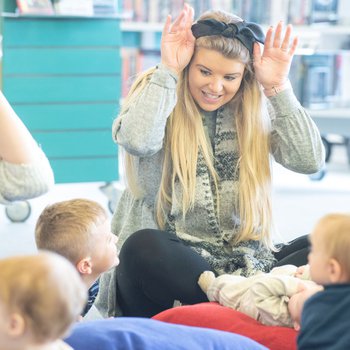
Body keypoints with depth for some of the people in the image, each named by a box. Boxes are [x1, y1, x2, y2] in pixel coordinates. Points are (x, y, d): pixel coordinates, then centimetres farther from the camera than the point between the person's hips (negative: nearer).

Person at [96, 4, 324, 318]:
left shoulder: (255, 108, 7)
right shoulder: (158, 94, -1)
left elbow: (310, 161, -7)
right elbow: (138, 142, -24)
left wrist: (277, 86, -7)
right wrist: (168, 71, -16)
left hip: (244, 261, 3)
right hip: (166, 260, -3)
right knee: (143, 246, -37)